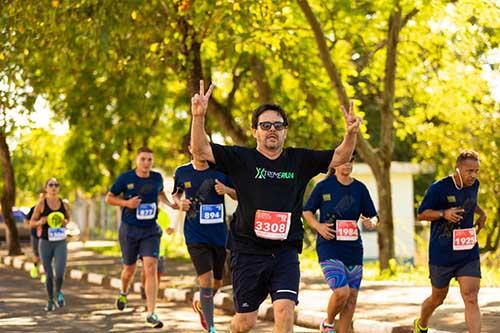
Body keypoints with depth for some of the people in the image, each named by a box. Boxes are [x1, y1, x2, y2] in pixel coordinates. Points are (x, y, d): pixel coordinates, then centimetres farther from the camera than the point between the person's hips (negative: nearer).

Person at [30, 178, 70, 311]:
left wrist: (66, 222, -4)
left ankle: (59, 292, 18)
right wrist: (40, 222, -20)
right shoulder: (41, 204, -6)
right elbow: (31, 223, 1)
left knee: (60, 273, -15)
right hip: (45, 243, -1)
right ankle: (50, 301, 30)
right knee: (49, 275, 6)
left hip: (61, 243, 1)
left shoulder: (64, 204, 0)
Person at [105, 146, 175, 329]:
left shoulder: (157, 178, 0)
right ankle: (123, 293, 51)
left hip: (151, 230, 1)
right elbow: (109, 198, 0)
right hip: (129, 230, -1)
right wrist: (126, 203, -16)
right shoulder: (125, 178, -8)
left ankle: (151, 314, -13)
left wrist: (170, 204, 5)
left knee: (151, 268, -15)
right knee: (129, 268, 14)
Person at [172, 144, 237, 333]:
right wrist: (179, 203, -4)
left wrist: (226, 190, -14)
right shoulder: (182, 172, 1)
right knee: (206, 280, -14)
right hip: (196, 237, -2)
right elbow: (176, 194, 18)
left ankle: (200, 304, 46)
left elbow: (239, 196, 7)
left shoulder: (220, 170, -1)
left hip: (220, 235, 2)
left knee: (217, 282, 14)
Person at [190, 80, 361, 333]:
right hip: (248, 251, -1)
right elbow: (200, 150, -9)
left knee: (285, 311, -15)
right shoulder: (241, 159, -1)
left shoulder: (299, 160, 7)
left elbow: (339, 157, 8)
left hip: (285, 252, 2)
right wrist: (199, 116, -25)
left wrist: (351, 134, -12)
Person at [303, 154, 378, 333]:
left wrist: (371, 223, -11)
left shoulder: (360, 188, 6)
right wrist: (318, 226, -11)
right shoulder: (323, 186, -2)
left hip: (353, 248, 5)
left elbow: (372, 216, 12)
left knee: (352, 297, 6)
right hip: (328, 246, -4)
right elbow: (307, 211, 7)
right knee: (341, 292, -19)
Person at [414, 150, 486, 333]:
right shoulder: (439, 188, -14)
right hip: (441, 254, -3)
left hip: (469, 254, 3)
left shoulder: (474, 185, 4)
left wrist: (481, 213, 12)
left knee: (471, 299, -11)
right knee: (438, 298, 15)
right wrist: (443, 213, -23)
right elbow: (421, 214, -8)